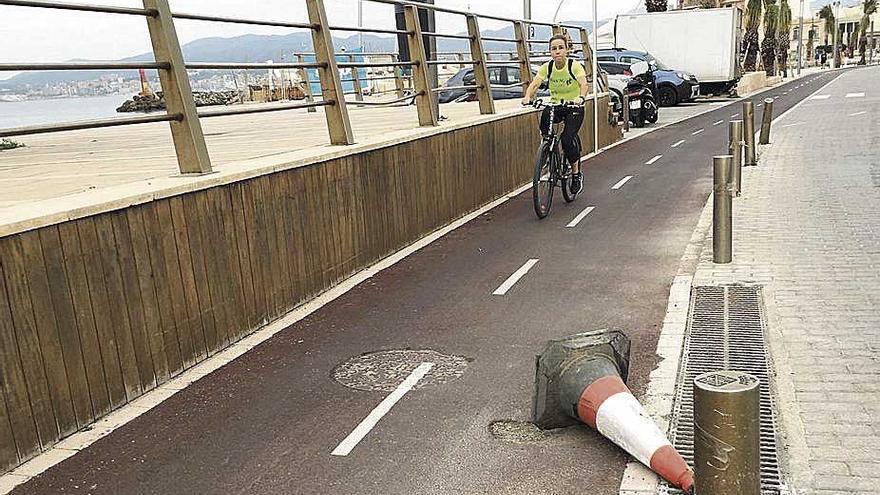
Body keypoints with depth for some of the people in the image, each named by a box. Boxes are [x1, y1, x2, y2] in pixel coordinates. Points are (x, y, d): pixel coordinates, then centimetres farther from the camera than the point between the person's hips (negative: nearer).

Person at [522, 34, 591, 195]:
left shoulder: (575, 65, -16)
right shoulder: (547, 67, -7)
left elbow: (584, 84, -32)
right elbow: (534, 84, -20)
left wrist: (581, 97, -54)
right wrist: (528, 97, -42)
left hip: (574, 107, -3)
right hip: (555, 105, 3)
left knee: (568, 139, -20)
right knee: (544, 118, -32)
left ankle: (577, 174, 2)